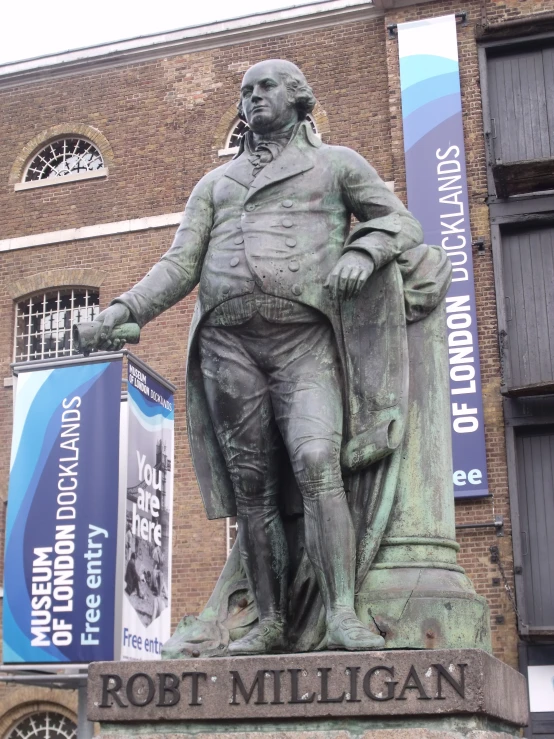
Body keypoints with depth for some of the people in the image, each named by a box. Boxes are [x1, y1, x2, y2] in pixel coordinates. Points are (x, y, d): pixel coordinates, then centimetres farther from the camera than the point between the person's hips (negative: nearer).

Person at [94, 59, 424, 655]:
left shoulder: (336, 163, 19)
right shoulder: (215, 183, 26)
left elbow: (403, 224, 13)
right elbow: (180, 265, 15)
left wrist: (360, 252, -9)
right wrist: (125, 309, -2)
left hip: (303, 339, -3)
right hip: (227, 342, 3)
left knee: (316, 463, -23)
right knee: (251, 486, -1)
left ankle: (343, 616, -25)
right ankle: (270, 623, 4)